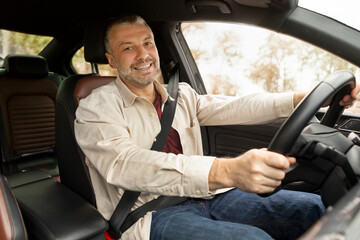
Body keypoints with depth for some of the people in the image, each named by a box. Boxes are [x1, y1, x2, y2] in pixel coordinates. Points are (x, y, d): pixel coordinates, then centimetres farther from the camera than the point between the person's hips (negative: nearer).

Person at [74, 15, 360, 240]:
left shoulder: (181, 94, 13)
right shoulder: (96, 109, -6)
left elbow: (234, 108, 4)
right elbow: (126, 164, -24)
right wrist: (226, 170, -39)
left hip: (205, 194, 6)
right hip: (152, 214, -5)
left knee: (314, 208, -6)